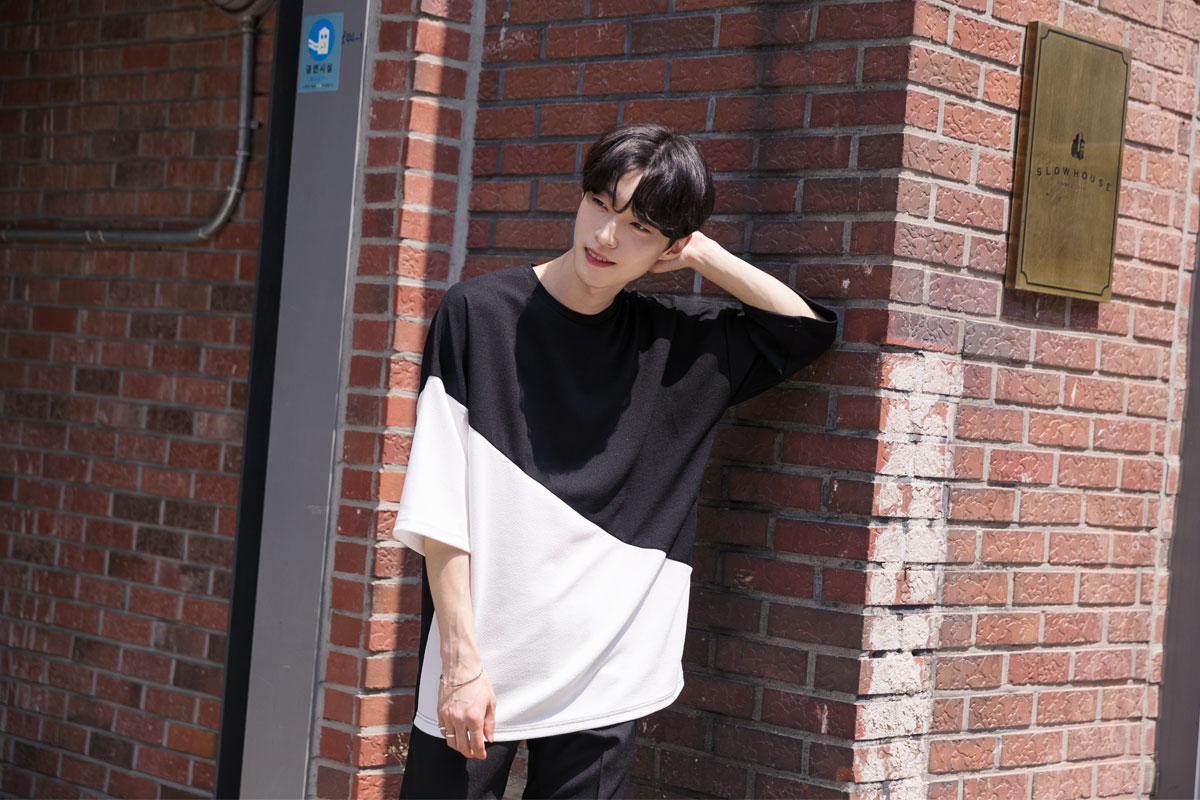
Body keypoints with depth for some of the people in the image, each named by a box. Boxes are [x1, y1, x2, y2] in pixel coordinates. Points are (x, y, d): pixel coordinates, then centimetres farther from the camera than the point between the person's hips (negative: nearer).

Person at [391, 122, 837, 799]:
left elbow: (811, 329, 12)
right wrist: (461, 661, -12)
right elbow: (440, 509, -6)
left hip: (602, 681, 3)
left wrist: (705, 256, 2)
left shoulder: (675, 344, 7)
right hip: (475, 670, -2)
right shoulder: (480, 313, -4)